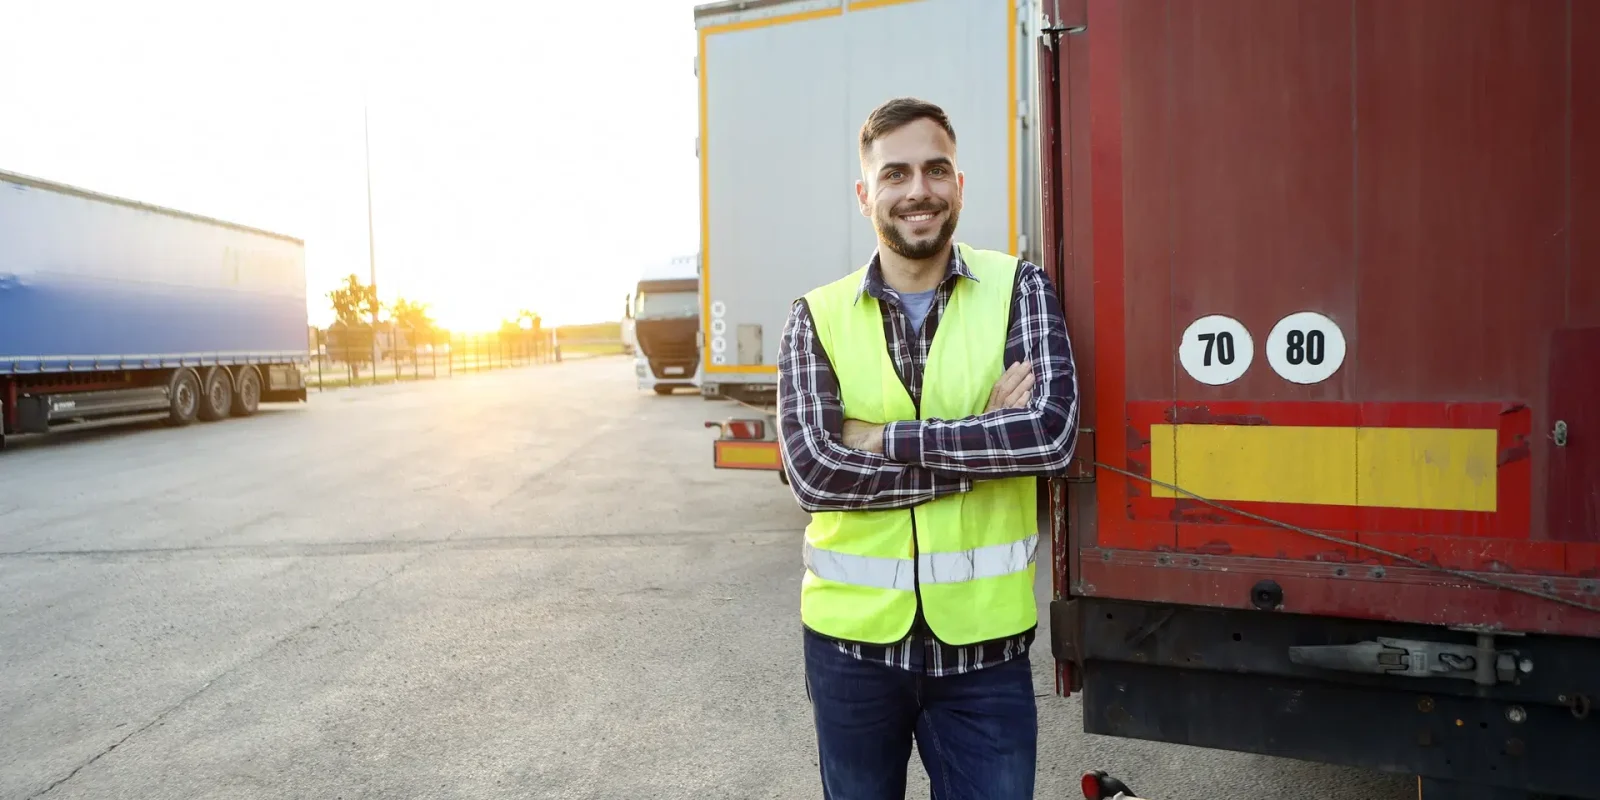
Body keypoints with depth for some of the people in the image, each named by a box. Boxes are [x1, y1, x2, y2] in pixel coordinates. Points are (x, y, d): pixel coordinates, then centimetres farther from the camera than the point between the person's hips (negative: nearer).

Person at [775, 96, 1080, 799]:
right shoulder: (818, 316, -2)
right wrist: (988, 444, -17)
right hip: (851, 635, 2)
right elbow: (812, 471, -15)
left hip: (983, 641, -1)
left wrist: (884, 438, -17)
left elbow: (1052, 434, -17)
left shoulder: (1017, 290, -3)